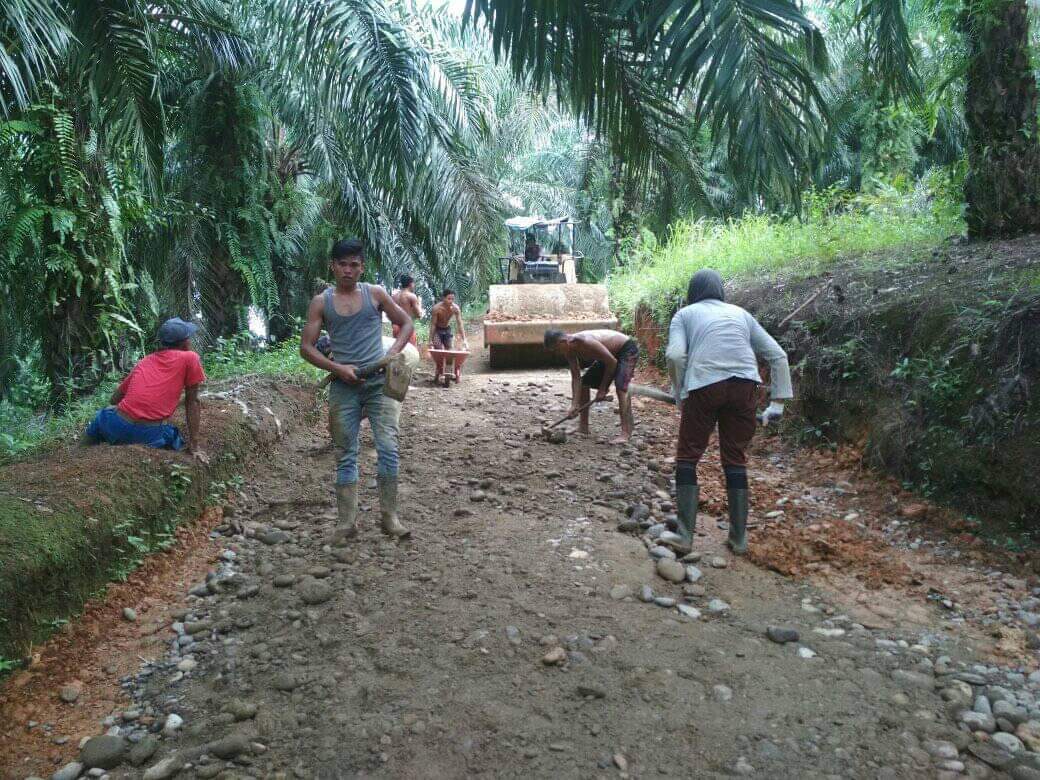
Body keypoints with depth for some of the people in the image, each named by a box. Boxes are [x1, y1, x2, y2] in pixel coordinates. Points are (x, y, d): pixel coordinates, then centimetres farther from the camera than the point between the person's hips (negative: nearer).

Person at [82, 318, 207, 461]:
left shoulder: (144, 361, 19)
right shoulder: (190, 358, 5)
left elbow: (114, 400, 25)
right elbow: (192, 402, 7)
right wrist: (194, 445, 8)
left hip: (117, 428, 5)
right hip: (150, 436, -5)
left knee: (102, 416, 38)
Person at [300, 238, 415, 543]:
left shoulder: (375, 294, 6)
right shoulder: (321, 302, 5)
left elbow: (406, 323, 13)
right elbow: (306, 347, 2)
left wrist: (394, 351, -5)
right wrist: (337, 368, -11)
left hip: (379, 381, 0)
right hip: (344, 385, 0)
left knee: (388, 447, -7)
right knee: (346, 455, 5)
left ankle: (389, 517, 5)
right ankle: (347, 522, 12)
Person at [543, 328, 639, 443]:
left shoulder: (585, 342, -36)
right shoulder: (569, 350, -11)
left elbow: (612, 362, -28)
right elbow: (576, 378, -8)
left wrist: (602, 388, -20)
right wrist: (574, 405, -17)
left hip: (627, 349, -9)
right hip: (610, 353, 9)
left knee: (620, 387, -28)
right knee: (584, 382, 8)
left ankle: (626, 433, -28)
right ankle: (583, 427, 16)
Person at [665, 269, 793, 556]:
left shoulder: (685, 313, 17)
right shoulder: (739, 312, 25)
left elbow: (675, 355, -4)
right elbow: (778, 355, 19)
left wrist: (680, 394, 8)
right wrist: (778, 403, 18)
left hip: (704, 385, -3)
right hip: (744, 385, 3)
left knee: (687, 458, 11)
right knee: (735, 460, 16)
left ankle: (685, 534, 8)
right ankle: (739, 538, 19)